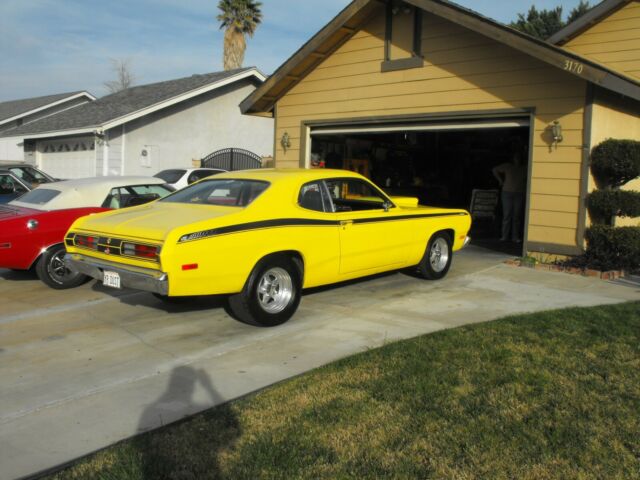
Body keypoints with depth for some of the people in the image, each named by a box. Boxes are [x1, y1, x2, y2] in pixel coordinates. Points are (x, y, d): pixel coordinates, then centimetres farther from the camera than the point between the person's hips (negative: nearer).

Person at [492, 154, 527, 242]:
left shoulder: (524, 168, 6)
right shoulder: (507, 166, 2)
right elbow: (495, 170, 11)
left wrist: (524, 185, 8)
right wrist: (501, 180, 6)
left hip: (519, 194, 1)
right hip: (507, 193, -1)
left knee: (517, 216, 3)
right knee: (507, 215, -2)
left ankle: (515, 237, 9)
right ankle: (504, 236, 2)